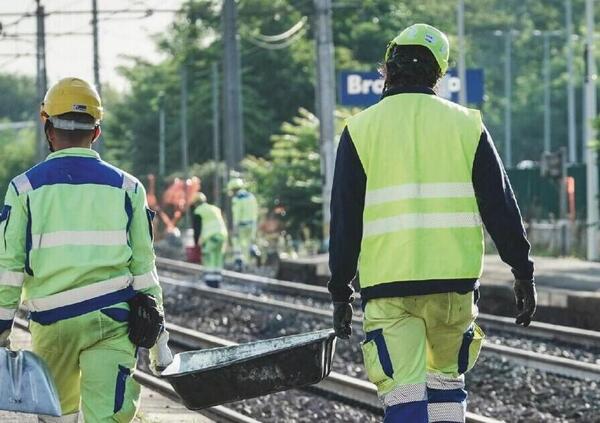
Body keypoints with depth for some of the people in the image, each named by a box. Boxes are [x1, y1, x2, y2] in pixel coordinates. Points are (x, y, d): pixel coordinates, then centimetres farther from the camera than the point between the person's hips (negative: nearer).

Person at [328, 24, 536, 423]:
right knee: (447, 379, 20)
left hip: (388, 287, -2)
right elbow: (501, 206, 4)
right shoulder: (466, 125, 4)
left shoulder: (361, 130, 1)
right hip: (455, 283, 2)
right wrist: (523, 273, 10)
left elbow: (345, 220, 1)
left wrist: (340, 292, 8)